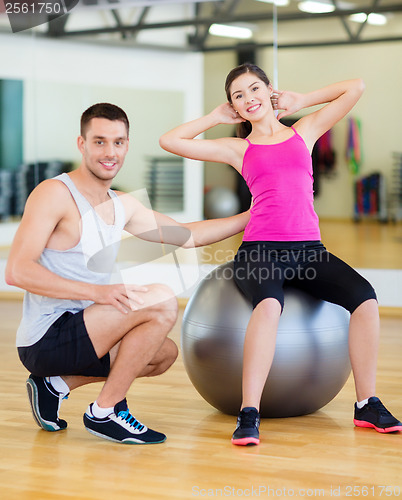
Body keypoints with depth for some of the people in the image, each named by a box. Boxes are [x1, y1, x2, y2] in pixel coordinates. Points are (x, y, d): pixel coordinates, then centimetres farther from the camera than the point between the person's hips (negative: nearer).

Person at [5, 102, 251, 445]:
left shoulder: (123, 205, 13)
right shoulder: (54, 194, -12)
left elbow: (186, 235, 23)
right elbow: (17, 271, -21)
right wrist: (97, 291, -29)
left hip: (78, 334, 9)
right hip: (46, 338, -9)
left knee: (165, 353, 25)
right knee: (162, 301, -20)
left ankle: (57, 384, 16)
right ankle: (105, 413, -10)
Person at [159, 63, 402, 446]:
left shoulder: (304, 131, 19)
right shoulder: (237, 149, 15)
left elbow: (356, 88, 19)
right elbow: (169, 141, 11)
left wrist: (299, 101, 22)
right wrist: (216, 117, 19)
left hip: (308, 248, 2)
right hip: (260, 250, -2)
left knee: (365, 297, -24)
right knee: (270, 304, -37)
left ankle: (367, 406, -12)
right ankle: (248, 415, -37)